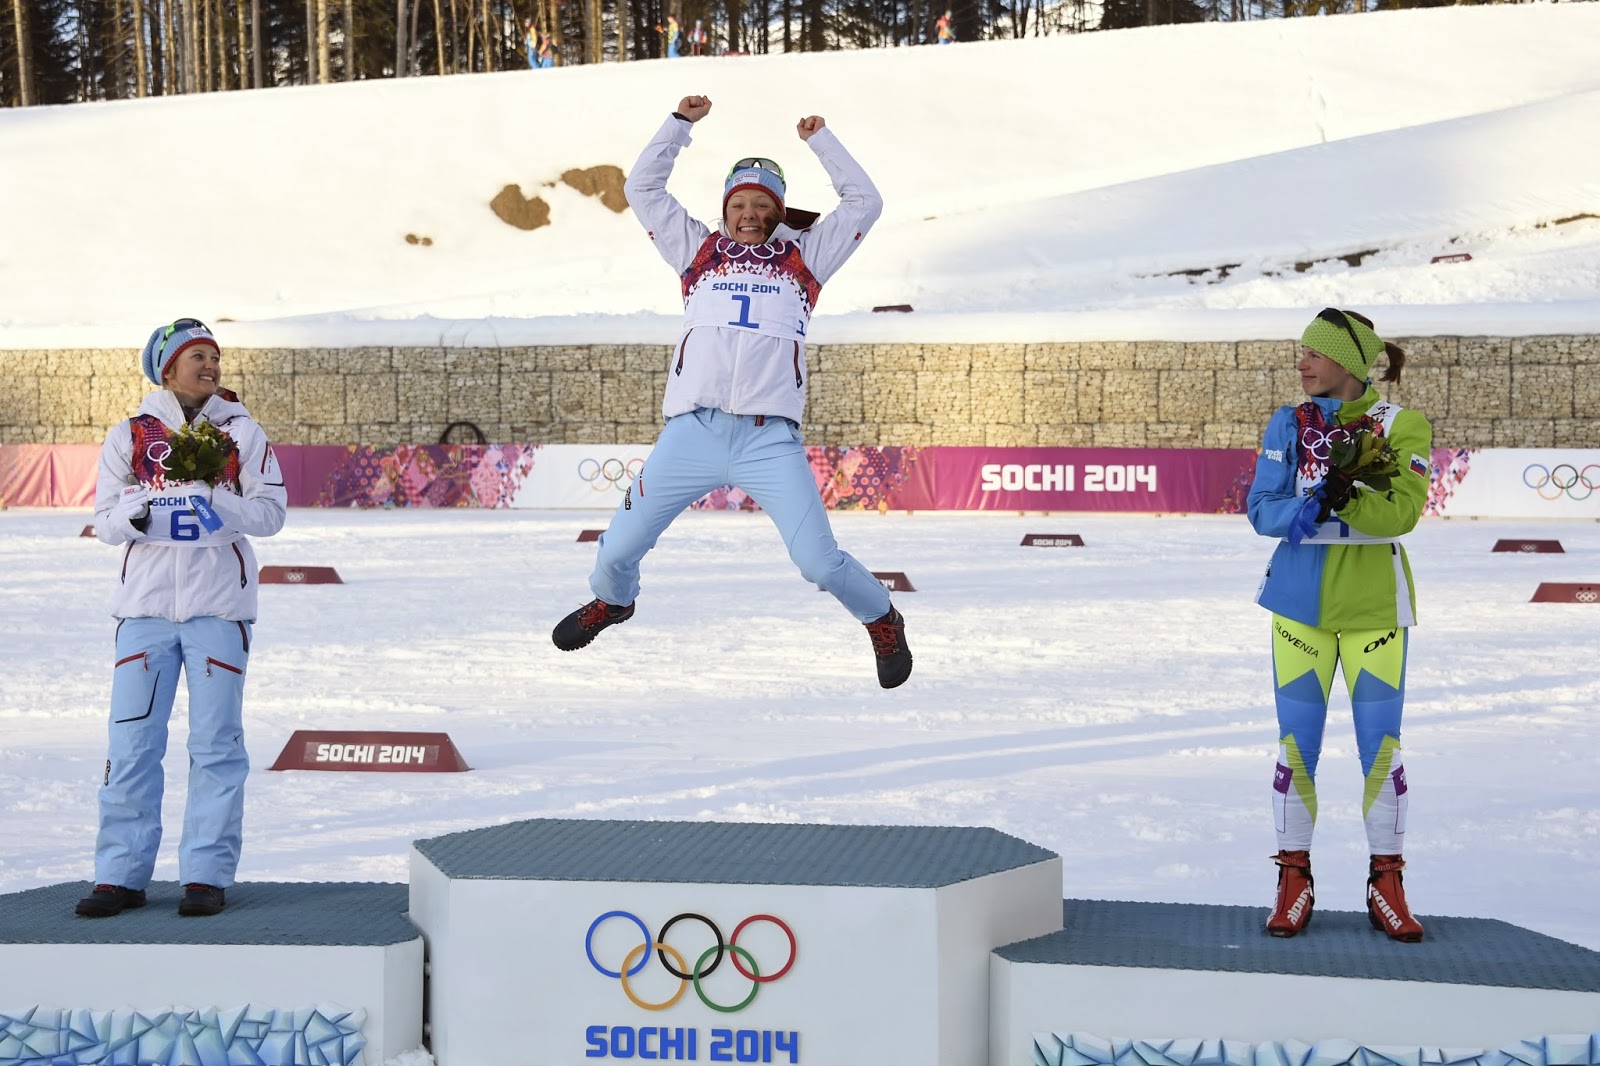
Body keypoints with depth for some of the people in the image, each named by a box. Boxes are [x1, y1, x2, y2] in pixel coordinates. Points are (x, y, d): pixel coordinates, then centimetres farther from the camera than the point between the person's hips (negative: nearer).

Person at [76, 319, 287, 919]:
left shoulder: (241, 432, 6)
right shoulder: (129, 435, 8)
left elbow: (270, 511, 0)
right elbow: (104, 519, 5)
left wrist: (215, 502, -17)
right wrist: (138, 515, -17)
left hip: (219, 607, -1)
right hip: (145, 604, 1)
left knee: (216, 744, 0)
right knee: (132, 742, -1)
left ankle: (207, 875, 7)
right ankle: (121, 875, 7)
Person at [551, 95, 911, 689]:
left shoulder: (803, 257, 17)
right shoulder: (699, 250, 19)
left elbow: (864, 202, 19)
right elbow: (642, 189, 21)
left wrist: (819, 140, 22)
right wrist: (680, 124, 19)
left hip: (770, 440, -2)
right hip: (690, 432, 2)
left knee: (819, 563, -11)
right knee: (619, 549, 7)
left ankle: (881, 621, 19)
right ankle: (612, 601, 42)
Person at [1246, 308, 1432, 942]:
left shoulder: (1402, 425, -3)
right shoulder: (1289, 425, 3)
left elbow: (1402, 513, -14)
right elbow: (1262, 510, -4)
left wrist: (1349, 498, -31)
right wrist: (1315, 506, -22)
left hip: (1375, 608, -1)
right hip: (1300, 603, 2)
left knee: (1381, 746, 1)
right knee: (1296, 745, 4)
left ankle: (1386, 885, 13)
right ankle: (1294, 879, 15)